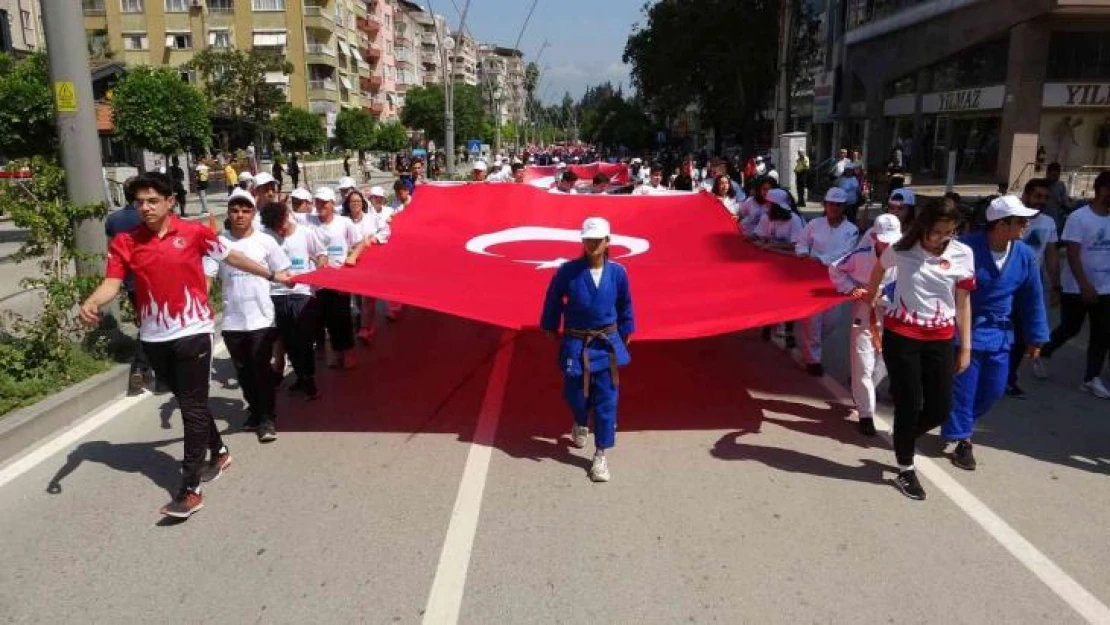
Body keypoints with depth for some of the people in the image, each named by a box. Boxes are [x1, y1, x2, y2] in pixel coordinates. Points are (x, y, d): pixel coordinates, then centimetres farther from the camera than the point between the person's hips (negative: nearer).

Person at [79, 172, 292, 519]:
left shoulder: (194, 232, -4)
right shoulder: (125, 242, 1)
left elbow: (231, 257, 9)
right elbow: (112, 282, -7)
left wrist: (271, 275, 16)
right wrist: (91, 303, -29)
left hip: (192, 332, -4)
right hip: (154, 337, 4)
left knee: (193, 406, -3)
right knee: (189, 401, 18)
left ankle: (190, 490, 0)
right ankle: (219, 452, 39)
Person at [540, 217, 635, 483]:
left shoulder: (618, 273, -6)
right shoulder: (567, 271, -12)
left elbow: (625, 305, 9)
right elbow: (553, 301, 2)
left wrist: (625, 334, 13)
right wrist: (551, 330, 8)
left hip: (607, 345, 1)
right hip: (575, 344, -1)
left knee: (606, 401, 2)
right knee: (574, 394, 12)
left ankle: (600, 456, 14)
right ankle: (581, 424, 49)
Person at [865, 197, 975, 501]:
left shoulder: (963, 255, -4)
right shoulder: (901, 249, -8)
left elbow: (963, 303, 2)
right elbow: (879, 269, 15)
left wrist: (966, 347, 4)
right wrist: (871, 298, 28)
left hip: (940, 340, 2)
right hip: (901, 336, -2)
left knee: (940, 408, 5)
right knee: (909, 406, 3)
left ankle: (903, 438, 36)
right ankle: (905, 470, 22)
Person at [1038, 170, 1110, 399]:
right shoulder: (1078, 217, -13)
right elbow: (1073, 255, -16)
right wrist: (1085, 285, -23)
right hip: (1077, 288, -5)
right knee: (1069, 329, 7)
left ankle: (1092, 378, 14)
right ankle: (1043, 354, 32)